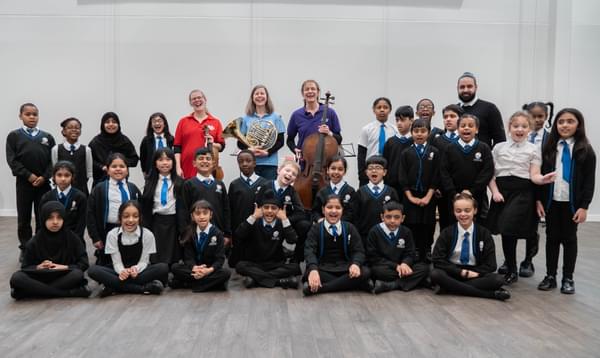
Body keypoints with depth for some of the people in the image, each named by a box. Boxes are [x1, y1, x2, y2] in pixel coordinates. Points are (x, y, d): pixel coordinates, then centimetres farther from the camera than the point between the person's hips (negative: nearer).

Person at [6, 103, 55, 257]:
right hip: (24, 182, -1)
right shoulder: (14, 136, 4)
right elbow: (12, 160, -3)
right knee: (24, 218, 6)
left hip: (44, 182, 1)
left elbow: (53, 160, 3)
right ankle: (25, 248, 17)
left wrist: (44, 177, -10)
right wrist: (29, 175, -12)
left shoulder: (47, 137, 8)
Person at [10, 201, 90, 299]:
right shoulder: (34, 243, 4)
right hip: (41, 278, 2)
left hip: (64, 278, -1)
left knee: (77, 274, -34)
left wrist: (65, 267, -15)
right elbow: (26, 267, 6)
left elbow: (84, 263, 1)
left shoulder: (73, 239, 1)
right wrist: (38, 267, -16)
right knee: (16, 278, -27)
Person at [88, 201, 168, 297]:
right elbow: (117, 262, -9)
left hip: (140, 271, -1)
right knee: (93, 270, -26)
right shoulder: (112, 234, -8)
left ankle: (115, 287, -28)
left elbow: (144, 261, -8)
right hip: (120, 272, 1)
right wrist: (122, 271, -33)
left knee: (163, 268, -30)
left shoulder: (147, 234, -10)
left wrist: (136, 269, -31)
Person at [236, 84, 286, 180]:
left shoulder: (276, 117, 6)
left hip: (270, 163, -1)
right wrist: (249, 149, -12)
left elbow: (280, 141, 3)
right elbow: (240, 142, 8)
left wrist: (268, 152, -12)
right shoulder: (246, 118, 9)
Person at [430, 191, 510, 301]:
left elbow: (490, 265, -2)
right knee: (435, 274, -34)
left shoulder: (484, 234, 1)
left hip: (474, 274, 1)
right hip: (452, 273, 0)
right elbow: (437, 260, -8)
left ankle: (451, 287, -27)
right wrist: (461, 272, -16)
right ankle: (490, 294, -31)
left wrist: (472, 273, -17)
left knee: (498, 280, -28)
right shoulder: (447, 233, -1)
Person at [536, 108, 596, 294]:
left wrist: (584, 206, -11)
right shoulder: (548, 148, 3)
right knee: (552, 238, 8)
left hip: (572, 203, -2)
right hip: (551, 201, 2)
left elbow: (589, 181, -5)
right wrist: (539, 199, -3)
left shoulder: (585, 150, -3)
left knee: (569, 239, 8)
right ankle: (550, 276, 17)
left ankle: (568, 278, 18)